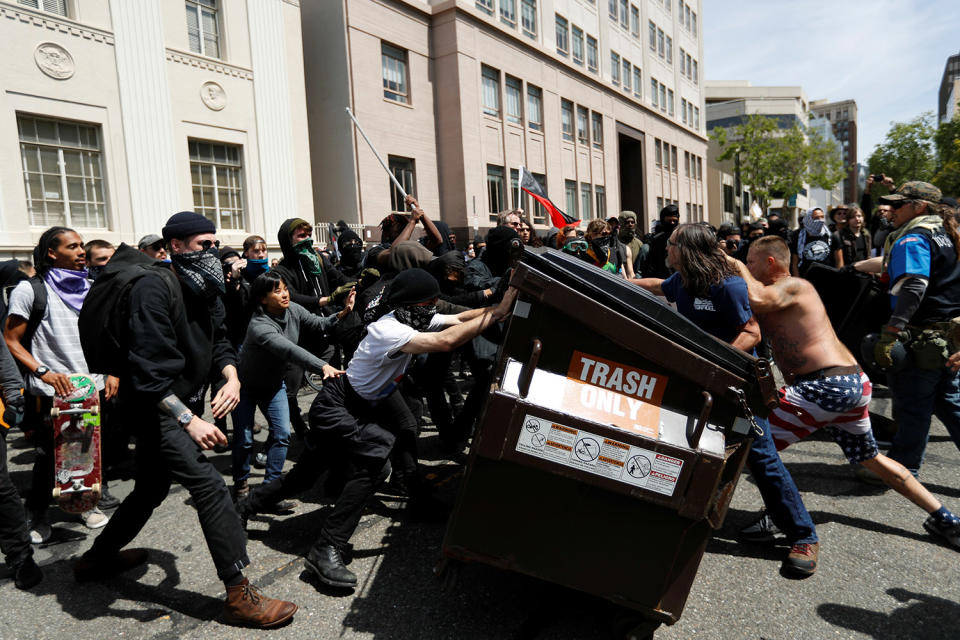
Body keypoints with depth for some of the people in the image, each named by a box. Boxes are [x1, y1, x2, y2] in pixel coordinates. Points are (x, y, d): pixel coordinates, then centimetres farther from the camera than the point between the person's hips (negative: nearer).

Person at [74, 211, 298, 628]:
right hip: (154, 409, -10)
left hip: (179, 405, 10)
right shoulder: (155, 290, -21)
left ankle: (97, 559, 46)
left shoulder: (204, 291, 6)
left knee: (151, 490, 24)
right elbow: (150, 369, -27)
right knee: (211, 488, -15)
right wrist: (189, 420, -32)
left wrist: (231, 375, -11)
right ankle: (240, 596, -9)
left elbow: (217, 341, 10)